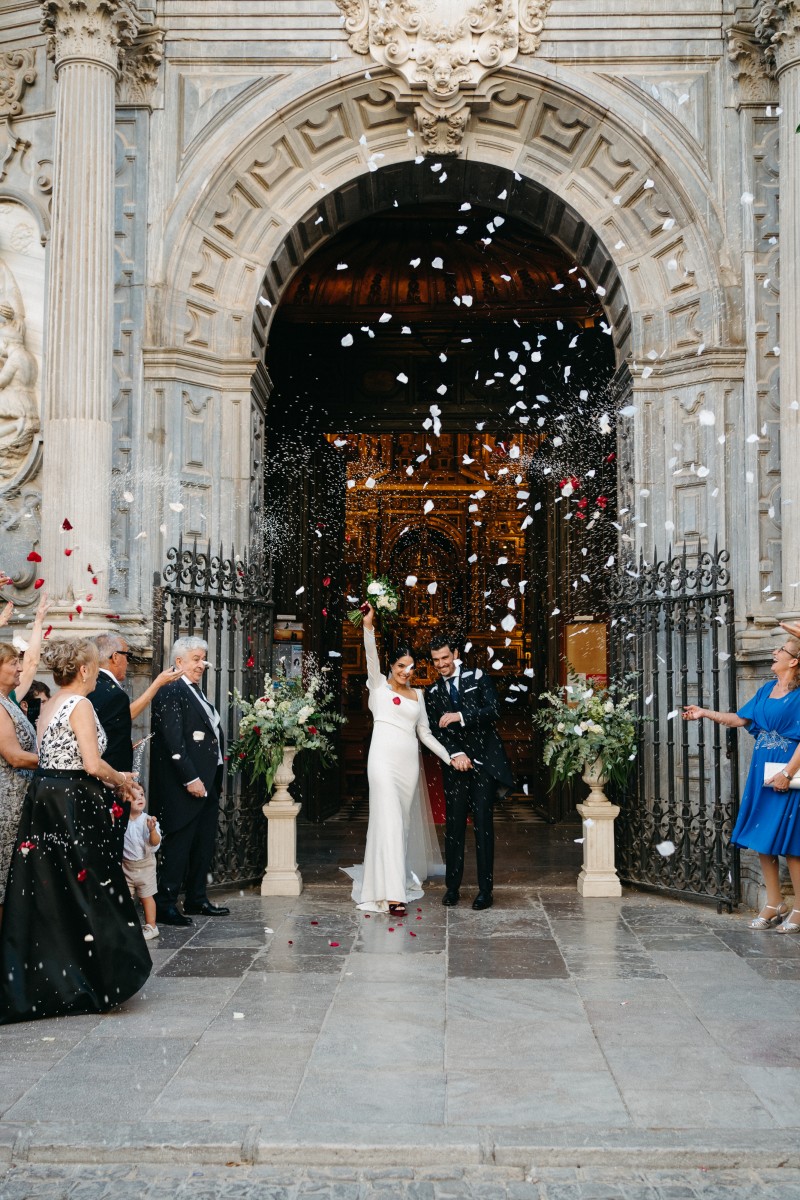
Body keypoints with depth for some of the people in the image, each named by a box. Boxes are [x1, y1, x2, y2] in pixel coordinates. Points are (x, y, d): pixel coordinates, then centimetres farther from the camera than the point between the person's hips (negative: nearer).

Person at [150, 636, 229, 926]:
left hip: (206, 784, 10)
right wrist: (191, 779, -22)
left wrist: (216, 779, 17)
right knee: (178, 845, -4)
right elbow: (173, 741, -19)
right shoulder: (171, 692, -12)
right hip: (185, 787, -10)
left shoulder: (196, 692, 18)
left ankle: (197, 899, 26)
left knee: (204, 844, 15)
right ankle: (164, 905, 3)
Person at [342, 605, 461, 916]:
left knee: (404, 821, 6)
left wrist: (450, 756, 11)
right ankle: (391, 892, -15)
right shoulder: (379, 686, 6)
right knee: (389, 820, -12)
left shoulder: (417, 694, 18)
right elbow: (371, 658, -10)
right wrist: (368, 627, -24)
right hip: (384, 758, -5)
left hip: (410, 761, 5)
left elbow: (425, 733, 19)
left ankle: (401, 876, 18)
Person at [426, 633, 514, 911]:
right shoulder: (433, 693, 11)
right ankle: (452, 887, 11)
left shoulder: (478, 678, 2)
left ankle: (485, 889, 2)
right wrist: (456, 753, -12)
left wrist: (460, 716, -21)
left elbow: (493, 709, -11)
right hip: (456, 763, 3)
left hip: (484, 762, -3)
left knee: (483, 824, -4)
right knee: (453, 825, 2)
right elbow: (436, 730, 3)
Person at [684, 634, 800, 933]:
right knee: (763, 840, 9)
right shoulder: (767, 689, 11)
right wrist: (705, 713, 16)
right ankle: (774, 905, 18)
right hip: (761, 772, 7)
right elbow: (740, 719, 17)